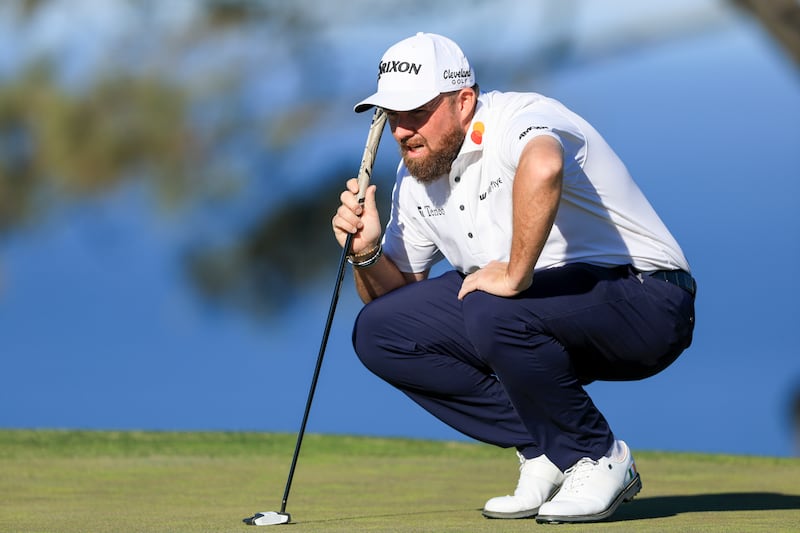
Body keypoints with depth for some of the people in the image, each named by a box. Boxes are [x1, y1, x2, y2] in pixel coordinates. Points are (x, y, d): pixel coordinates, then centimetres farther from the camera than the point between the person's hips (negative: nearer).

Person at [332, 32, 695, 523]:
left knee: (494, 315, -36)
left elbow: (543, 167, -47)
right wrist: (367, 255, -8)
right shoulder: (416, 176, 7)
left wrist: (515, 276, -39)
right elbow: (394, 294, 13)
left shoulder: (517, 118, -20)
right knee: (379, 330, -3)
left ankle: (599, 460, -11)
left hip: (644, 302, -9)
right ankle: (547, 453, 0)